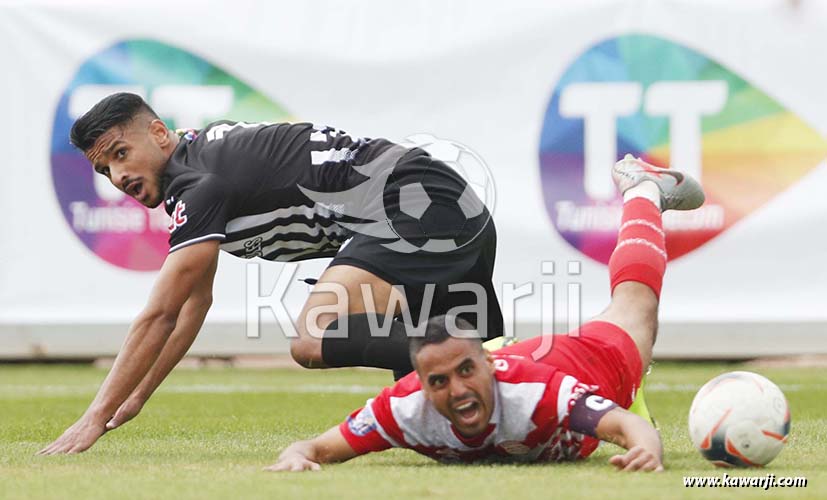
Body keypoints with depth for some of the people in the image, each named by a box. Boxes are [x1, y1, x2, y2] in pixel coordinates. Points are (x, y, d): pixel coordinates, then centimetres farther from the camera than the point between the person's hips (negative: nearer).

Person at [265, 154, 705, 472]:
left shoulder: (539, 392, -52)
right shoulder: (403, 409, -43)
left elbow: (633, 428, -60)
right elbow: (319, 447, -39)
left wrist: (646, 448, -84)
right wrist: (296, 457, -64)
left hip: (593, 361, -2)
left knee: (636, 301, 30)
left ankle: (643, 189, 57)